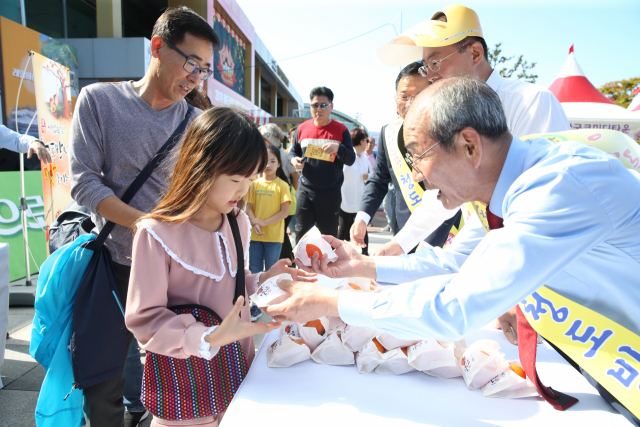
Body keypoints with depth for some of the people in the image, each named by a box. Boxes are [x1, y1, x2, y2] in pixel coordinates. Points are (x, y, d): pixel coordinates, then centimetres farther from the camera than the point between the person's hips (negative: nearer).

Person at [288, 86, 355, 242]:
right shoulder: (303, 128, 5)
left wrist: (339, 148, -24)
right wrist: (293, 159, -7)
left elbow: (351, 159, -3)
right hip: (305, 190, 2)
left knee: (329, 234, 9)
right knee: (302, 232, 5)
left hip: (331, 193, -2)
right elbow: (293, 151, 17)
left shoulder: (341, 130, -1)